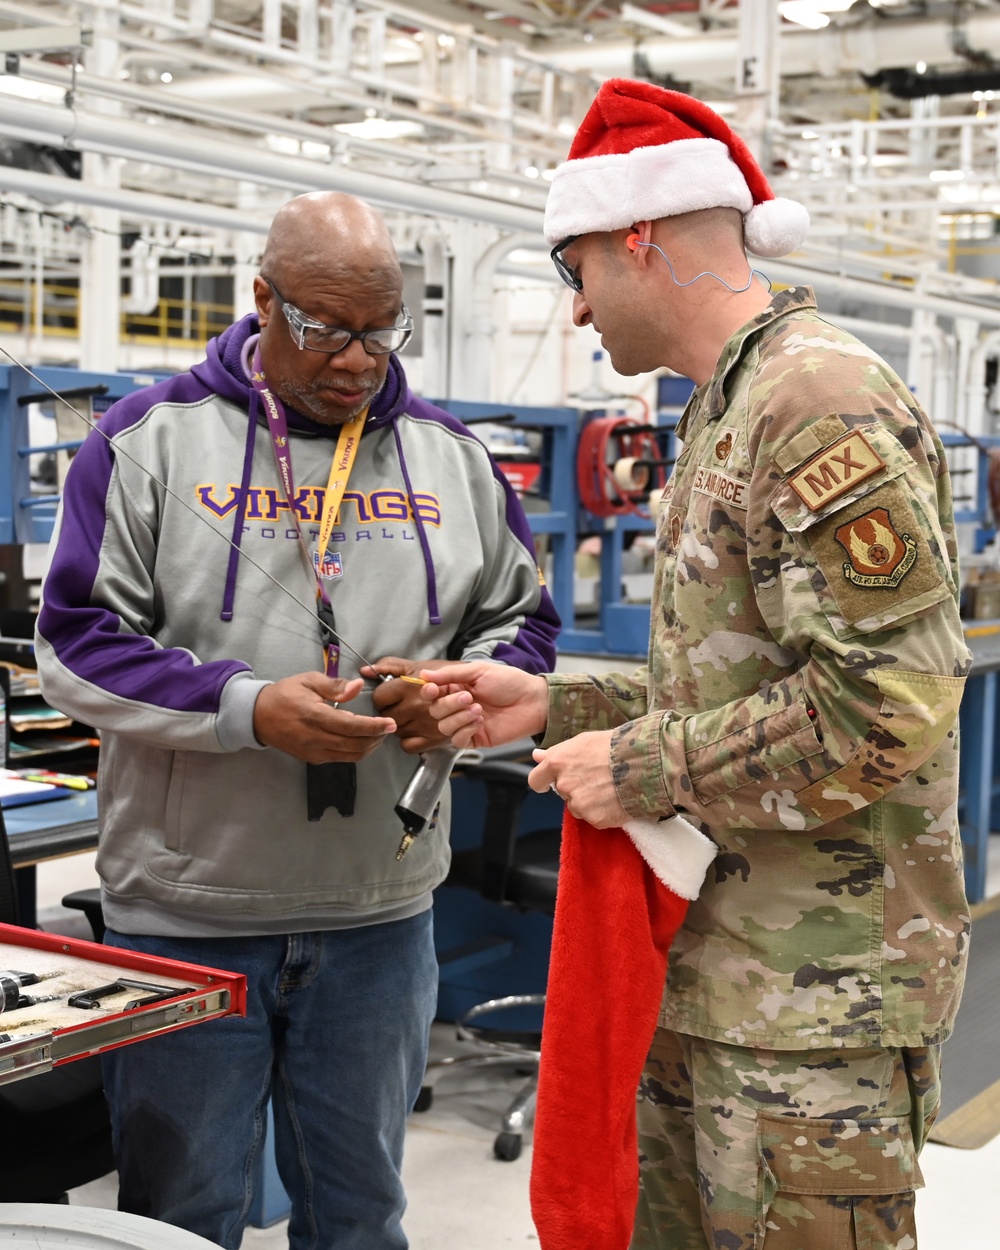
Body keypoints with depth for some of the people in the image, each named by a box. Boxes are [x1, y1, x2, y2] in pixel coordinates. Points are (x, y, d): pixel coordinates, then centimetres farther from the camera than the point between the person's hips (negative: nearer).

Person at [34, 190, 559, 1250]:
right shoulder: (153, 438, -3)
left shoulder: (448, 456, 8)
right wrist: (248, 708, -21)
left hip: (380, 913, 3)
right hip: (185, 915, -3)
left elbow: (523, 622, 14)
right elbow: (77, 642, -7)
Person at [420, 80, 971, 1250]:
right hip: (708, 974, 10)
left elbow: (886, 703, -25)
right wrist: (553, 704, 10)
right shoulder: (725, 410, 17)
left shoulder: (822, 403, -17)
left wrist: (644, 767, -17)